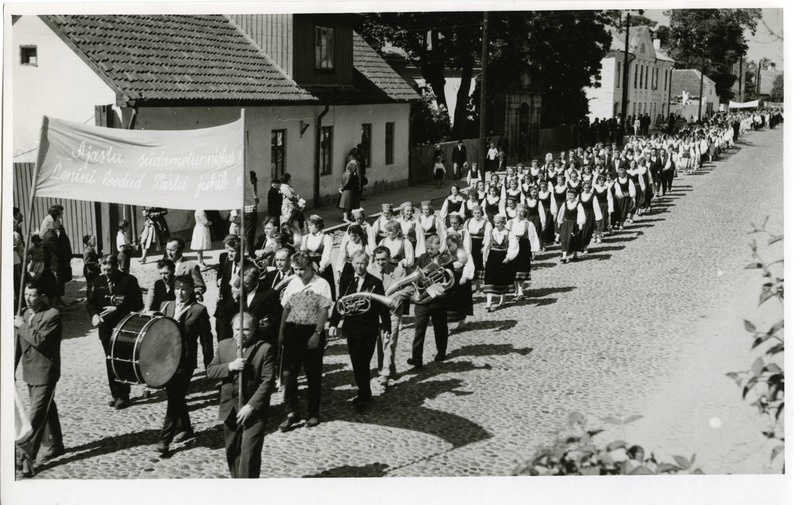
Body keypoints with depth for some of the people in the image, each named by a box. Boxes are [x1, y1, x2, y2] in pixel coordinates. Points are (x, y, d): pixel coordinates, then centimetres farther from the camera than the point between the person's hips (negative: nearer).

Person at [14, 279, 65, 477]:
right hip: (29, 371, 7)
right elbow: (17, 344, 12)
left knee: (36, 414, -10)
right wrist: (12, 369, 11)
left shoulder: (53, 315, -14)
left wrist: (22, 326, -15)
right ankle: (53, 445, 33)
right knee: (46, 410, 20)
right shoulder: (23, 314, 8)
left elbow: (40, 340, -26)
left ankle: (27, 455, -10)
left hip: (45, 373, -7)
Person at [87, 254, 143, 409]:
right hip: (105, 327, 5)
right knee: (110, 361, 9)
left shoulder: (129, 281, -7)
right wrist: (94, 314, -10)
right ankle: (115, 394, 19)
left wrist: (117, 309, -18)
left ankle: (124, 396, 5)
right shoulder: (99, 282, 7)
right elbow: (91, 302, 11)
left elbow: (138, 305, -9)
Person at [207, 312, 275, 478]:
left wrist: (251, 406, -19)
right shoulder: (224, 346, 8)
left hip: (254, 410, -5)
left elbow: (268, 382, -13)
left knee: (249, 455, -10)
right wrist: (230, 367, -15)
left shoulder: (264, 349, -8)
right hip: (230, 409, 5)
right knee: (232, 452, 14)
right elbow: (210, 371, 4)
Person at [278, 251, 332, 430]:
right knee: (288, 373, -1)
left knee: (313, 375, 7)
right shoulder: (292, 284, 8)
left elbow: (324, 311, -10)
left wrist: (317, 334, -16)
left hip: (312, 332, -4)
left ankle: (313, 413, 19)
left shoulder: (321, 285, -7)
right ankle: (292, 412, 8)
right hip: (292, 330, 4)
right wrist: (281, 332, 9)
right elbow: (286, 309, 13)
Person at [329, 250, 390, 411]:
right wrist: (334, 323, -5)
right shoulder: (346, 282, 5)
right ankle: (364, 394, 22)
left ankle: (363, 397, 5)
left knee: (363, 364, -5)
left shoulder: (375, 283, -3)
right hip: (351, 329, 3)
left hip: (369, 330, -3)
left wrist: (386, 328, -6)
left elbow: (383, 307, -2)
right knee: (356, 364, 8)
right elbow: (339, 303, 6)